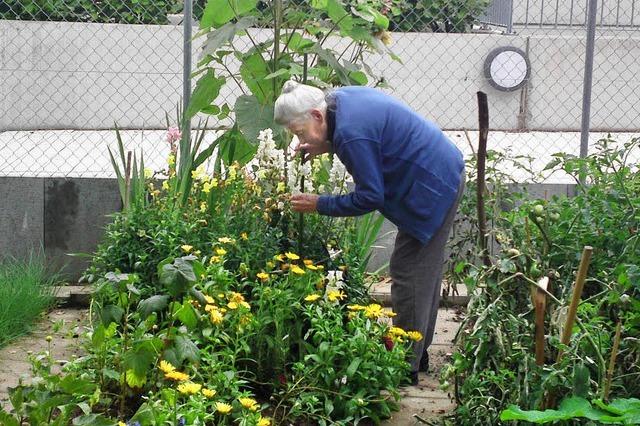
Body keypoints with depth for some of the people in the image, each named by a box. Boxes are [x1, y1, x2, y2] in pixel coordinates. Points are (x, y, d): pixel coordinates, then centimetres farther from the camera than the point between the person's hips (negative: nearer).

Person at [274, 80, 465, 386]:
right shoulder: (340, 97, 1)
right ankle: (417, 353, 29)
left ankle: (405, 367, 1)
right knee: (425, 270, 17)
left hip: (432, 188, -10)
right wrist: (327, 146, 7)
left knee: (409, 275, -5)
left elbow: (370, 197, -22)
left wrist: (320, 205, -12)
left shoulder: (351, 133, -28)